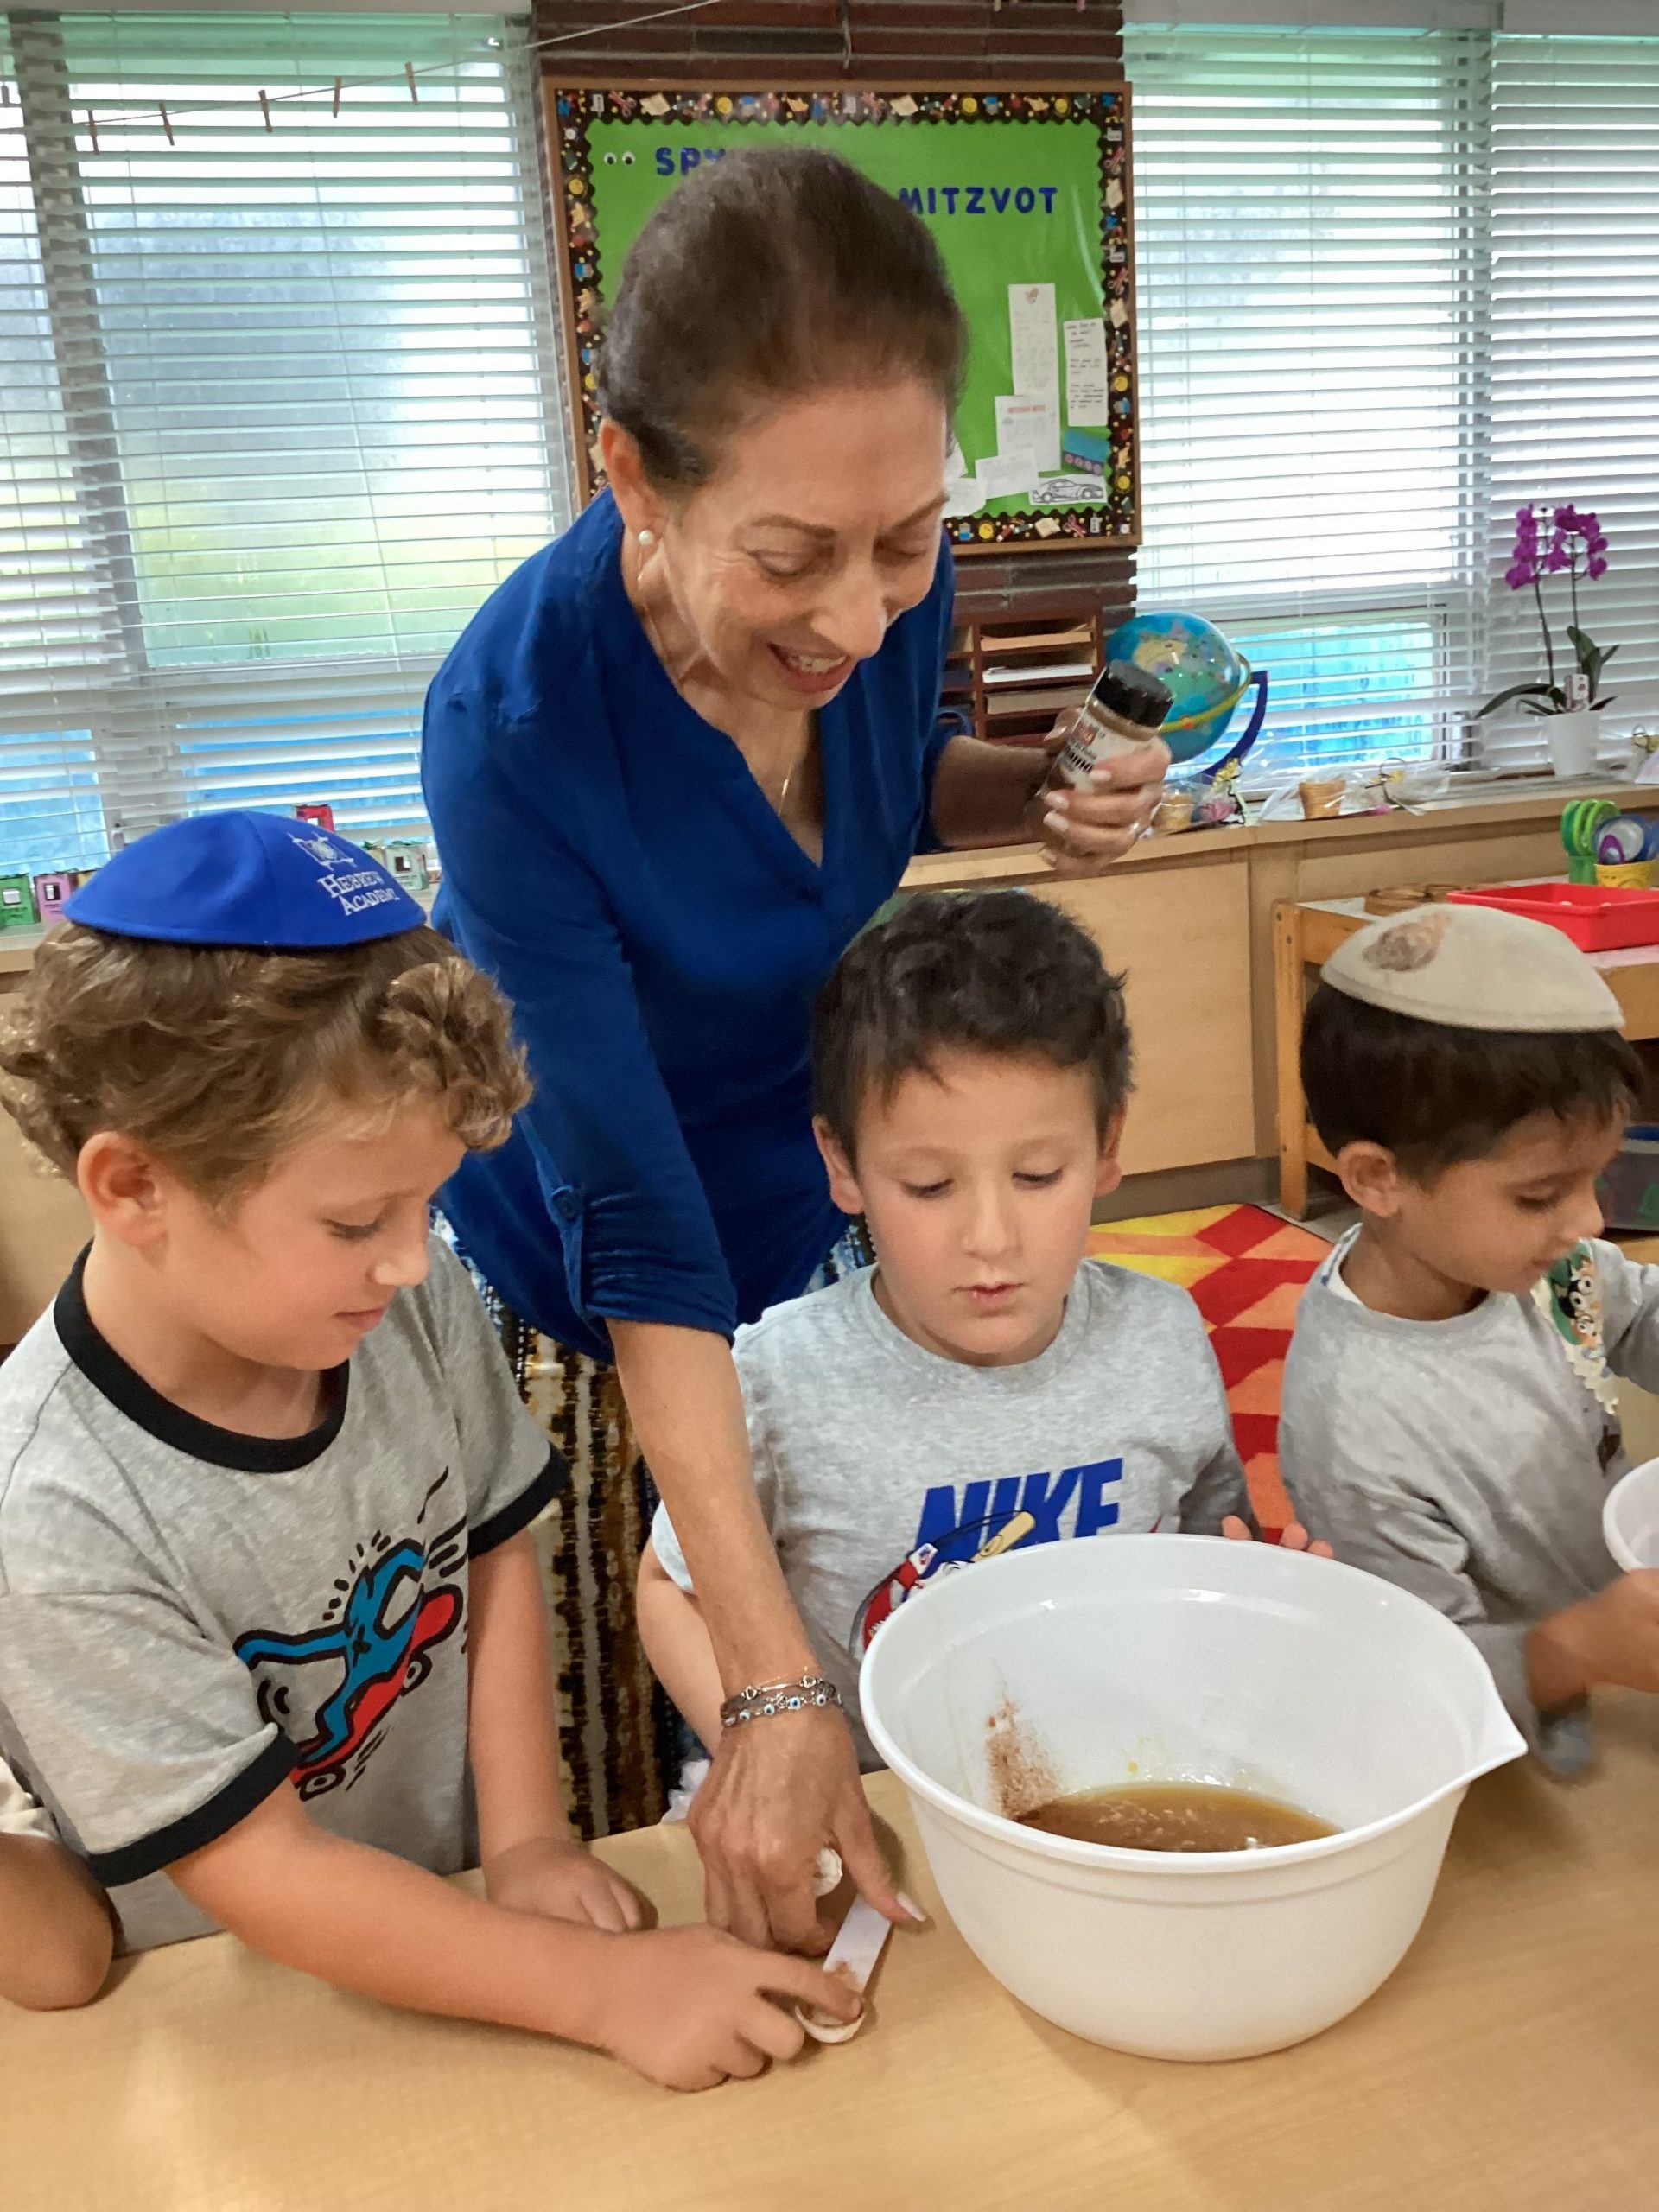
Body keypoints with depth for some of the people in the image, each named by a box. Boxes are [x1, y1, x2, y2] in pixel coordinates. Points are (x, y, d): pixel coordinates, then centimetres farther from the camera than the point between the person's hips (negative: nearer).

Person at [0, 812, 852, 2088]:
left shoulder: (417, 1304, -11)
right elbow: (262, 1874, -20)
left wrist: (526, 1840, -5)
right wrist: (604, 1990, -22)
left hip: (462, 1906, 3)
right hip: (240, 2019, -2)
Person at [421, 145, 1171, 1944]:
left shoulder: (885, 586, -18)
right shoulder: (516, 721, -32)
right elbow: (639, 1232, -30)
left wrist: (1040, 794, -16)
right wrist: (775, 1684, -31)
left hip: (818, 1208, 4)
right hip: (570, 1285, -4)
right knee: (623, 1808, 10)